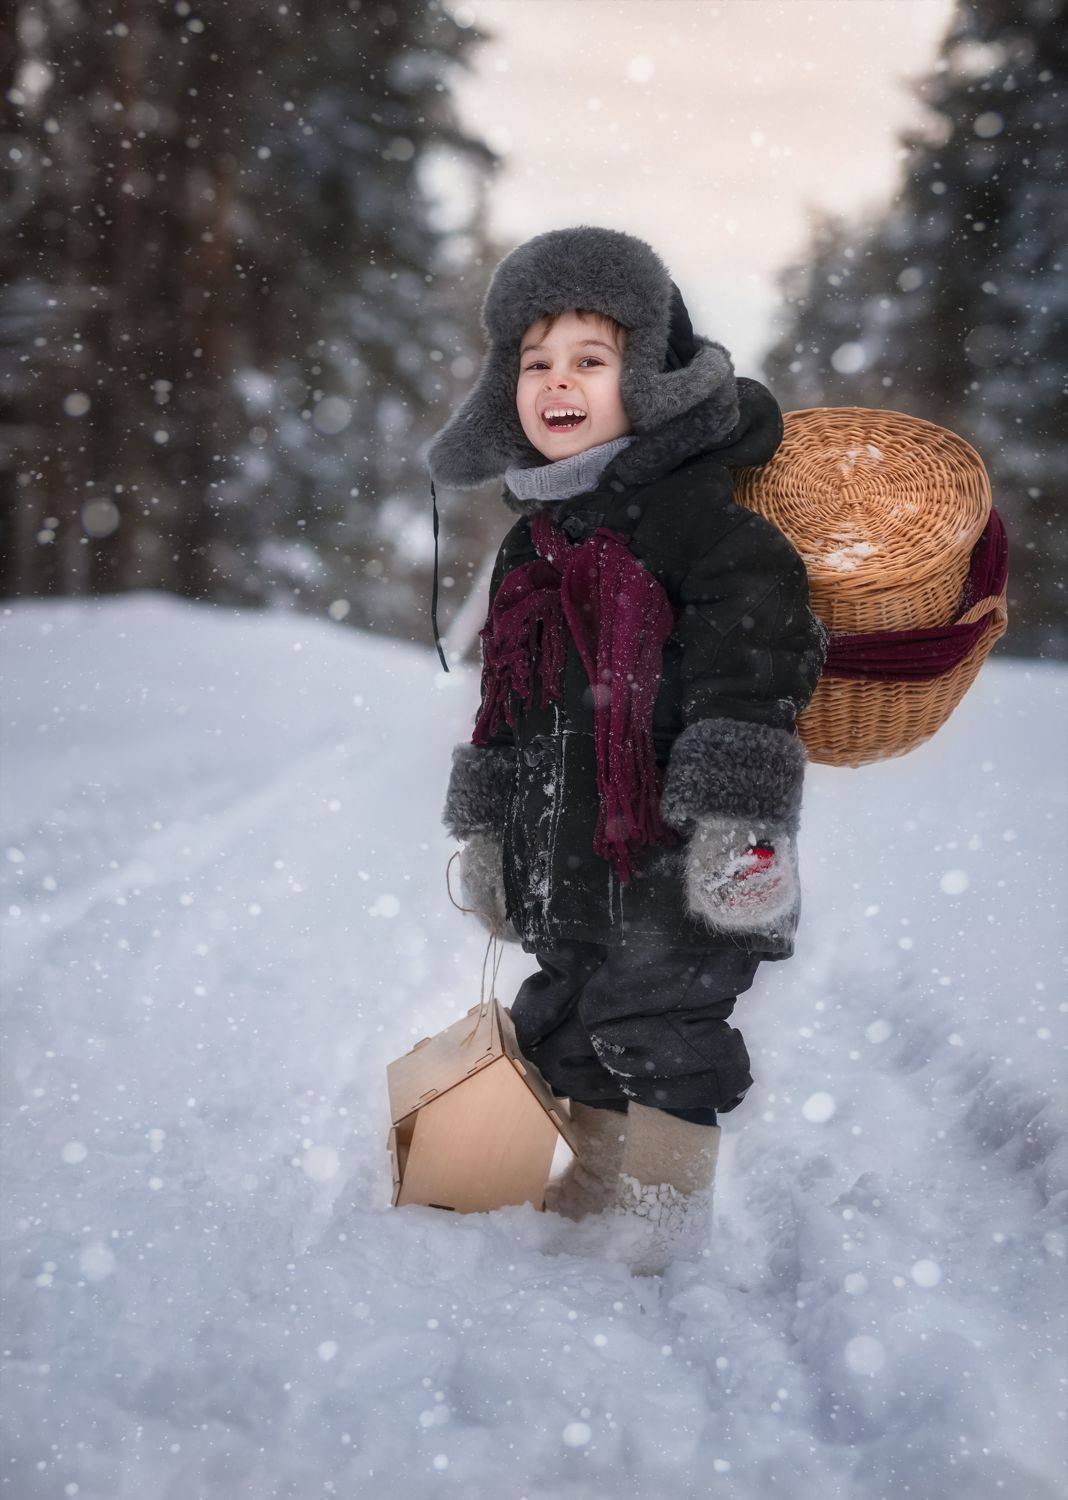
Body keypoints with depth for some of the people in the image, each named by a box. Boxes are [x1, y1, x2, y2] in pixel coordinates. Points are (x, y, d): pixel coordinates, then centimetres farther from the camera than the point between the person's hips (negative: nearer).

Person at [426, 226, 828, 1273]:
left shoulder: (691, 510, -11)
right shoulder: (532, 541, 15)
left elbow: (755, 653, -19)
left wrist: (737, 813, -24)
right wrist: (484, 828, 23)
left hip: (675, 850, -8)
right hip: (567, 850, 8)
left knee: (659, 1022, -5)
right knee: (569, 1024, 17)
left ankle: (666, 1213, 8)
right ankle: (593, 1189, 33)